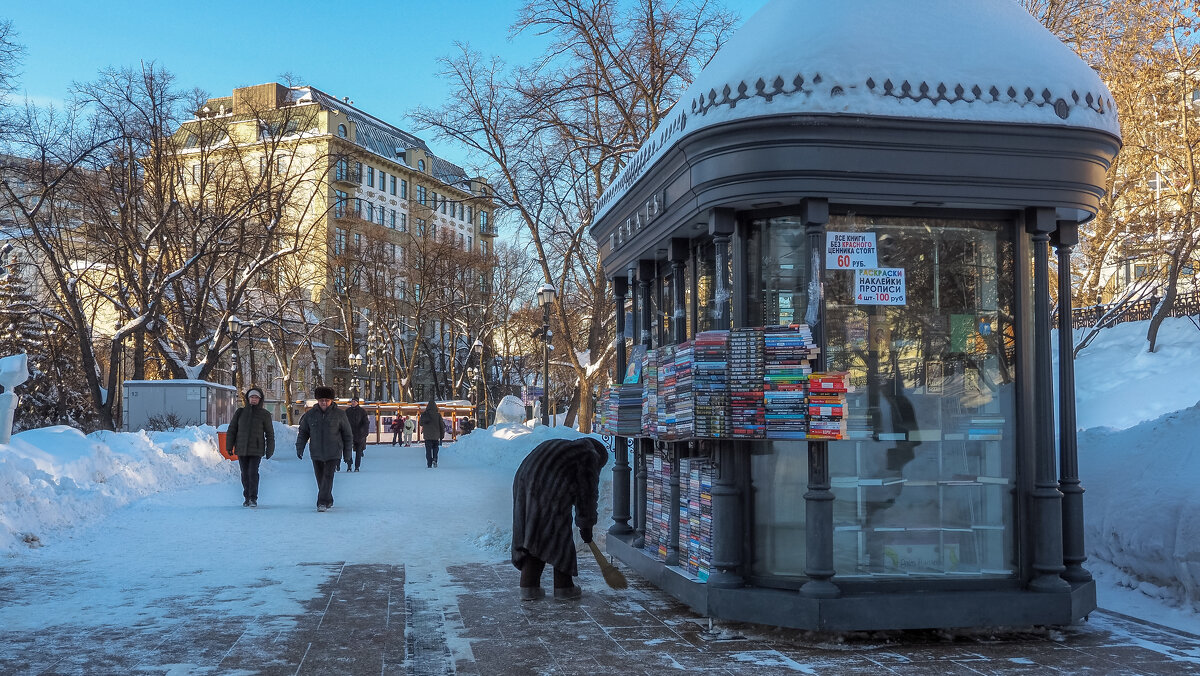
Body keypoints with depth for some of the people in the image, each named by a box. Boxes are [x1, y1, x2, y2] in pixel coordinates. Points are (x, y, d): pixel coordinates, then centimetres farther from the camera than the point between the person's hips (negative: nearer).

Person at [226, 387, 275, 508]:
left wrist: (270, 450, 1)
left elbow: (269, 433, 5)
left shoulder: (264, 414, 3)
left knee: (253, 472, -13)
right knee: (245, 474, 7)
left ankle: (253, 498, -10)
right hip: (241, 449, 3)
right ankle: (247, 498, 17)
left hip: (256, 450, -2)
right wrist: (229, 446, 6)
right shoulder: (240, 413, 7)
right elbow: (231, 430, 11)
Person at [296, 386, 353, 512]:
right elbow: (303, 432, 12)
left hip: (333, 453, -3)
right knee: (320, 478, 9)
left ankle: (322, 502, -13)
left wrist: (347, 452, 6)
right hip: (316, 453, 3)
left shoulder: (339, 414, -2)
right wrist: (299, 448, 2)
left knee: (328, 476, -13)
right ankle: (328, 501, 23)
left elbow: (347, 434, 6)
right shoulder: (310, 414, 3)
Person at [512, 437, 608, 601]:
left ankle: (528, 587, 11)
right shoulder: (589, 455, 11)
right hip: (550, 492, -7)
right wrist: (586, 525, 15)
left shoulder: (562, 446, 32)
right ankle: (563, 587, 14)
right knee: (559, 537, 6)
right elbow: (587, 493, 8)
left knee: (534, 537, 13)